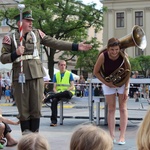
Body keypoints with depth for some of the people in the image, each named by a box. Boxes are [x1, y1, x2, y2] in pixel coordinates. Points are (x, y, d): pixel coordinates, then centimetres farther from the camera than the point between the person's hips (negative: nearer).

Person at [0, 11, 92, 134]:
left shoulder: (37, 34, 10)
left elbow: (56, 43, 9)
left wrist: (76, 46, 4)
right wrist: (16, 53, -18)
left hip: (36, 75, 2)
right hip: (20, 77, -2)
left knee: (36, 108, 3)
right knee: (23, 110, 2)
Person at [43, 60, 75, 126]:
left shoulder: (69, 74, 7)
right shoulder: (56, 75, 15)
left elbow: (72, 86, 0)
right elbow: (54, 87, 9)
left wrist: (66, 90, -17)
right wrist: (56, 93, -13)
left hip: (68, 92, -2)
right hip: (59, 92, 2)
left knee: (66, 93, -41)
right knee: (54, 100, -32)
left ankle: (48, 97, -31)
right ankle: (53, 121, -34)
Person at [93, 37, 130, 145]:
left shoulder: (124, 55, -25)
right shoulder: (103, 56, -26)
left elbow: (128, 73, -14)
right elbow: (96, 72, -12)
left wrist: (126, 89, -17)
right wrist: (106, 83, -17)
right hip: (108, 83, 0)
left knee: (123, 108, -4)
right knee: (111, 109, 1)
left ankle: (122, 137, -4)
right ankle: (112, 136, 2)